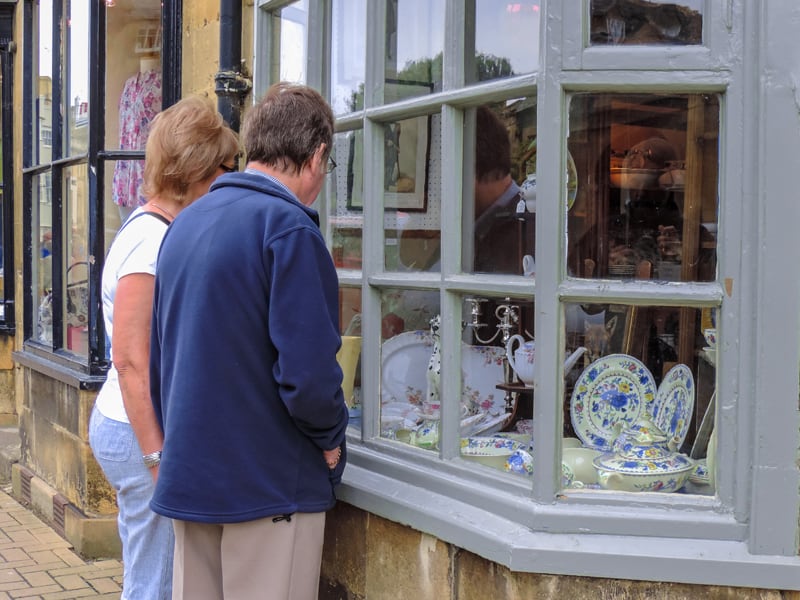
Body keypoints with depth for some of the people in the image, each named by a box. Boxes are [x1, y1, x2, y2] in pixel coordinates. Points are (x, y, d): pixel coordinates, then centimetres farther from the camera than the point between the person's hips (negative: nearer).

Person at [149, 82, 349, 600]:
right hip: (269, 482, -8)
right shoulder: (289, 227, -15)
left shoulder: (184, 223, 11)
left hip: (188, 475, 8)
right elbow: (308, 372, -22)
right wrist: (331, 437, -4)